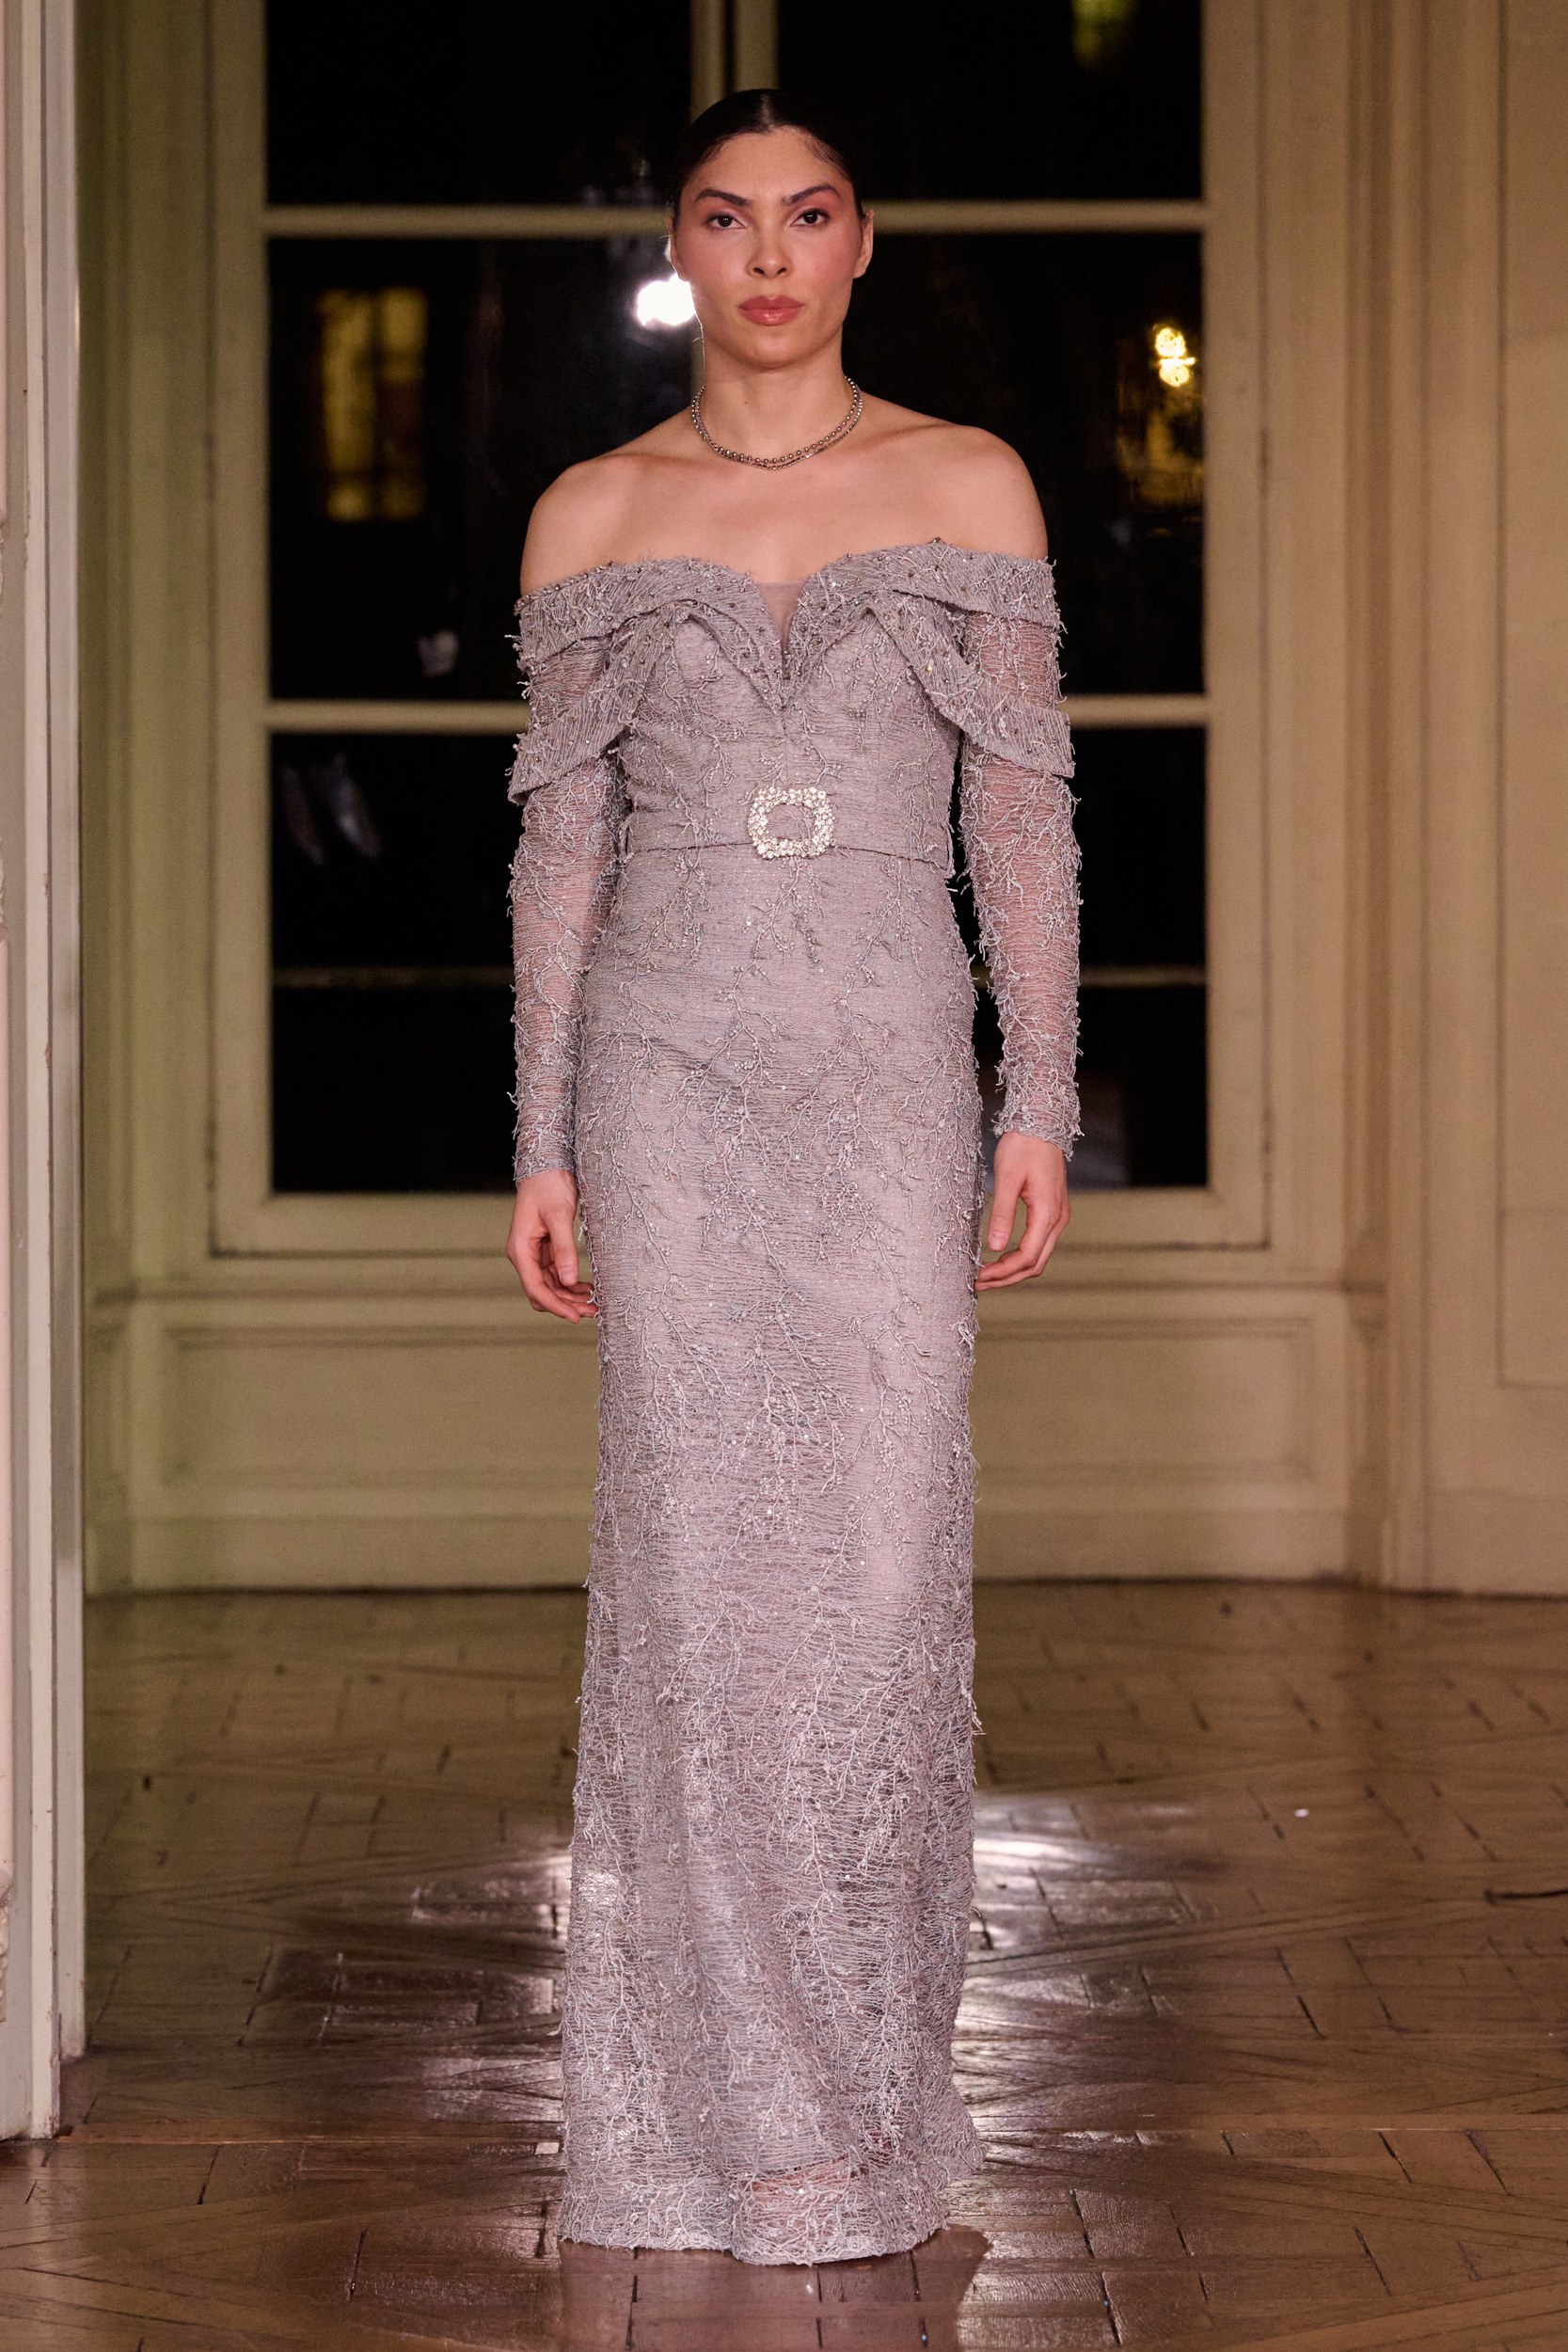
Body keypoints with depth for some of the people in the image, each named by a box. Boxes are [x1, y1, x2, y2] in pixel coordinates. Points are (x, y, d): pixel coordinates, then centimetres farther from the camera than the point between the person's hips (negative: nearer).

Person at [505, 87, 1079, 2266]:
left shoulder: (968, 487, 6)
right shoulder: (594, 516, 7)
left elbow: (1024, 815, 5)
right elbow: (562, 842, 8)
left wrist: (1041, 1106, -2)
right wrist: (542, 1147, 3)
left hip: (888, 1065, 0)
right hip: (669, 1065, 0)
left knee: (884, 1557, -4)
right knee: (700, 1557, -2)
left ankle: (872, 2075, 11)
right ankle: (730, 2097, 7)